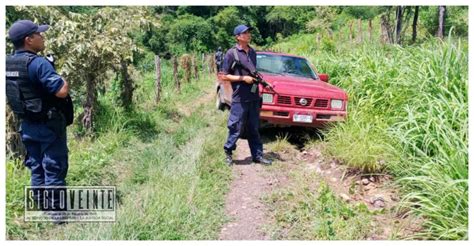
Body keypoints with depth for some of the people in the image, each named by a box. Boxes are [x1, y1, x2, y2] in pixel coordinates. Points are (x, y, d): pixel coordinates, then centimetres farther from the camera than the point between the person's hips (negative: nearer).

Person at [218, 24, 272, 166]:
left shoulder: (252, 52, 12)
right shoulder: (231, 53, -7)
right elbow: (224, 76, -8)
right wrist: (243, 78, -14)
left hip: (254, 97, 6)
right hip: (240, 99, -6)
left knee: (254, 129, 12)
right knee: (236, 129, 0)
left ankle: (257, 155, 19)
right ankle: (228, 153, 18)